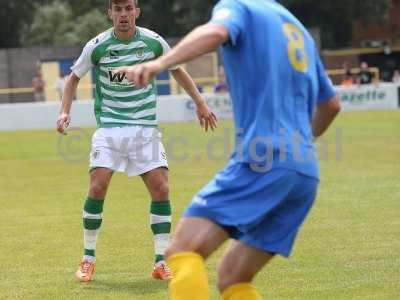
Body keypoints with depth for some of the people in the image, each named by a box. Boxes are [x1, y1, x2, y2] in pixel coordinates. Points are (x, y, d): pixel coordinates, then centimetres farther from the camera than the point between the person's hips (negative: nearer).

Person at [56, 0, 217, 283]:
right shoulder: (97, 46, -5)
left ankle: (161, 263, 1)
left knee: (161, 190, -10)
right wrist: (65, 112, -4)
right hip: (109, 127, -1)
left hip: (145, 128, 1)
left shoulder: (153, 42, -3)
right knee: (97, 188, -15)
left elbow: (177, 70, 15)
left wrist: (200, 103, 13)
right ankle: (88, 259, 3)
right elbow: (74, 78, 10)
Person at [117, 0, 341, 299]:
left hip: (263, 160, -8)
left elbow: (216, 31, -20)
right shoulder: (298, 30, 28)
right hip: (306, 173, 8)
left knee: (183, 251, -15)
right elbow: (331, 103, 36)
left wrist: (160, 63, -34)